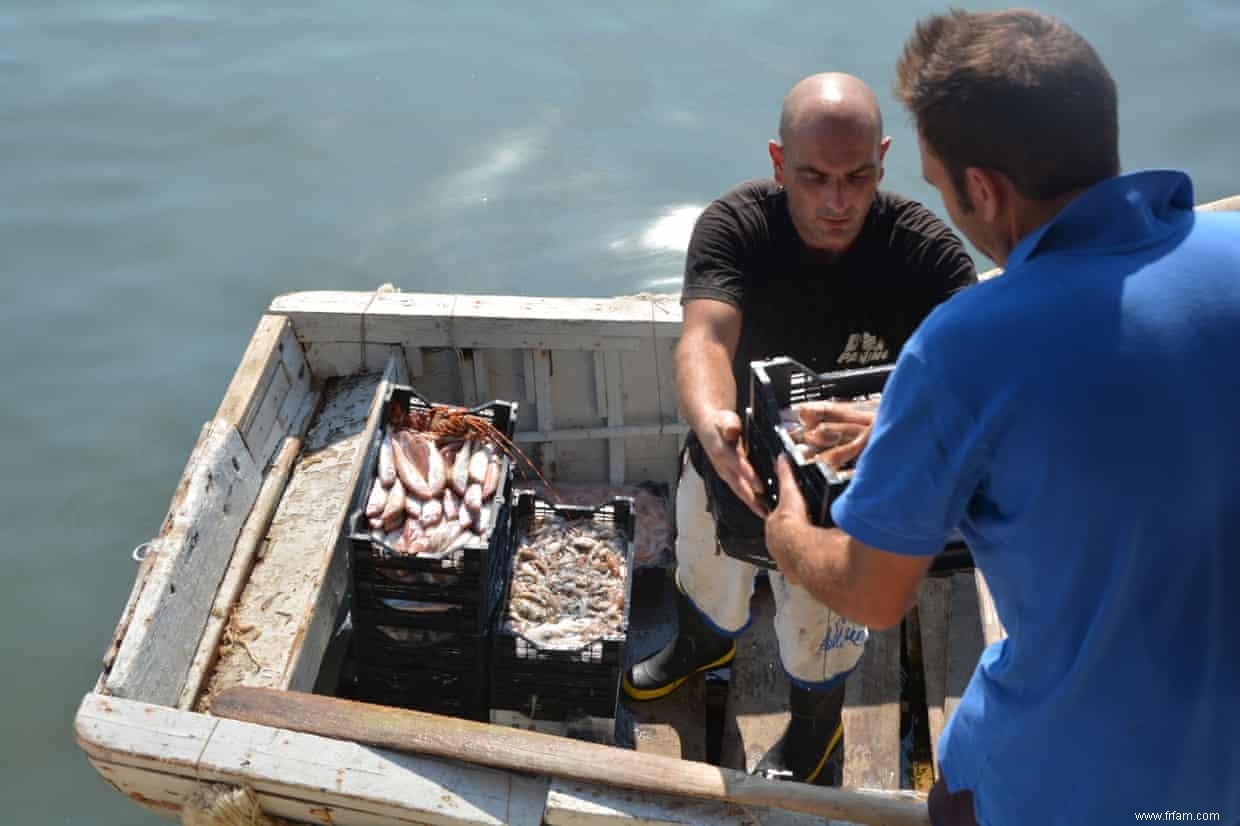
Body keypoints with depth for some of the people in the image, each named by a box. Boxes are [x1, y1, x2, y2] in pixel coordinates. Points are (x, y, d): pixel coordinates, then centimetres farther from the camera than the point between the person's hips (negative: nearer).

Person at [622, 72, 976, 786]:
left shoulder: (924, 249, -27)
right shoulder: (735, 226, -26)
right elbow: (706, 338, -41)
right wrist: (712, 424, -64)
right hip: (733, 455, 2)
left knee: (816, 622, 14)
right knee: (707, 573, 29)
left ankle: (817, 724, 51)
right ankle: (706, 642, 67)